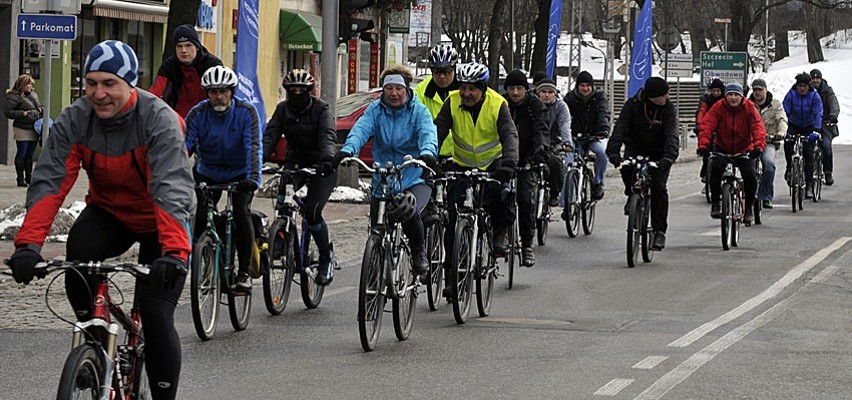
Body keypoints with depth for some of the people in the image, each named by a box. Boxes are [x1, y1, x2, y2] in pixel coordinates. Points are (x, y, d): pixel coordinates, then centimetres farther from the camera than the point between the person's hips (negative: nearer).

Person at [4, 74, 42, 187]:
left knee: (30, 155, 11)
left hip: (34, 130, 6)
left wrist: (41, 110, 7)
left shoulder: (33, 95, 15)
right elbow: (8, 112, -11)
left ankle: (29, 176, 18)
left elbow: (38, 107, 30)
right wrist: (22, 113, -19)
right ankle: (20, 178, 3)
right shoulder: (14, 97, -7)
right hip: (22, 130, -6)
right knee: (21, 154, -3)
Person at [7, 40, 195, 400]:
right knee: (78, 249, -30)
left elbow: (172, 190, -37)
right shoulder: (74, 121, -16)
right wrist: (28, 244, -39)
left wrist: (174, 251, -52)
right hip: (108, 212, 3)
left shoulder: (159, 120, -27)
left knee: (156, 317, -13)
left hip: (158, 221, -3)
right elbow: (48, 182, -24)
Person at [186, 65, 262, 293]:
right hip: (208, 174, 2)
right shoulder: (198, 114, -14)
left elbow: (254, 147, -28)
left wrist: (253, 178, -43)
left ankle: (244, 273, -14)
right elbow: (184, 145, -21)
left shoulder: (246, 112, -18)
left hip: (239, 173, -2)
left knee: (241, 213, -21)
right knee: (201, 216, -16)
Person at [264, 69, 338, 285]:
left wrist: (327, 159, -44)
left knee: (312, 212, -19)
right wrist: (259, 157, -27)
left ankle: (326, 255, 4)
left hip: (320, 166, -4)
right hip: (294, 163, 4)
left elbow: (328, 137, -24)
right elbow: (270, 135, -9)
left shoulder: (321, 109, -10)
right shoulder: (283, 109, 3)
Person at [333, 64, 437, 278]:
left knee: (408, 211, -34)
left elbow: (428, 133, -21)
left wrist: (427, 153, -45)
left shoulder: (418, 111, -3)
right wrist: (347, 150, -36)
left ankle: (419, 253, -7)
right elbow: (361, 130, -14)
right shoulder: (375, 110, 3)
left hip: (415, 181, -3)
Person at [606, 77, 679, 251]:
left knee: (658, 187, -16)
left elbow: (671, 134, -28)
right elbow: (620, 128, -25)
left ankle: (659, 231, -8)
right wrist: (613, 151, -41)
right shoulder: (633, 105, -15)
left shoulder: (668, 108, -16)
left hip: (659, 153, -1)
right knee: (626, 169, -31)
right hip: (635, 148, 1)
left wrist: (669, 157, -46)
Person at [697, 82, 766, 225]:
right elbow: (707, 126, -22)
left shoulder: (749, 108, -12)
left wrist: (758, 146, -41)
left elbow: (758, 127, -23)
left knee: (750, 176, -19)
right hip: (722, 148, 0)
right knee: (715, 168, -29)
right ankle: (715, 204, -15)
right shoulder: (718, 108, -12)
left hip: (744, 149, 0)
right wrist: (703, 145, -39)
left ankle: (749, 207, 7)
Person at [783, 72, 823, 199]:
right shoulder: (791, 94, -14)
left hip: (809, 127, -1)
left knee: (808, 155, -9)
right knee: (788, 142, -30)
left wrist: (816, 130, -37)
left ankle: (809, 185, -5)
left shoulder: (814, 96, -16)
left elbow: (818, 114, -23)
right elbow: (784, 112, -18)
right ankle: (790, 167, -7)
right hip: (793, 125, 1)